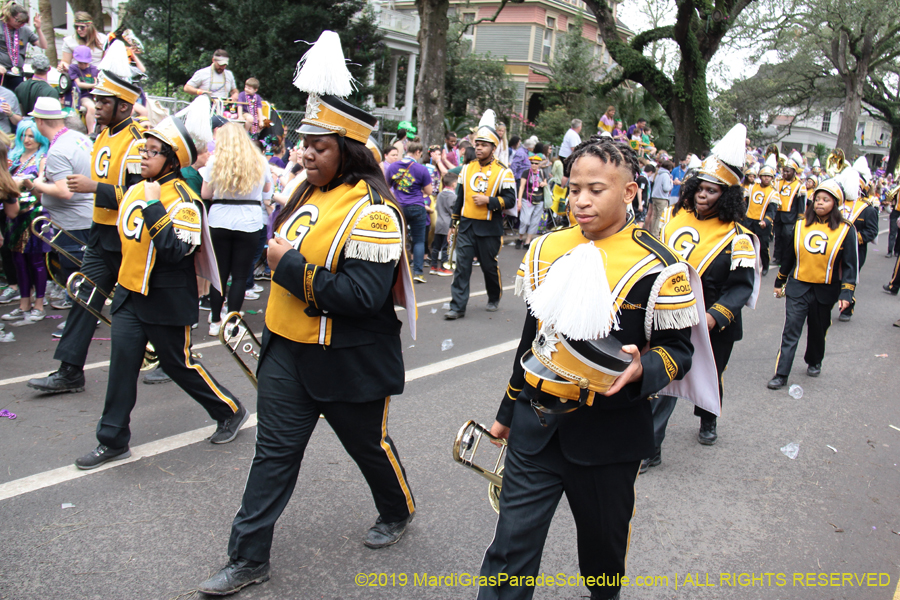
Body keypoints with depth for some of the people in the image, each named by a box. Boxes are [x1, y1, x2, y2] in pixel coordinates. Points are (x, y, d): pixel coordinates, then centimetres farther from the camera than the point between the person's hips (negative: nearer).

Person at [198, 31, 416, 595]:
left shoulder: (371, 211, -21)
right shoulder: (308, 192, 6)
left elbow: (362, 296, -30)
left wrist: (290, 267, -24)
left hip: (348, 361, -7)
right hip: (287, 350, 7)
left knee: (369, 443, 15)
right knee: (275, 451, 11)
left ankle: (399, 512, 45)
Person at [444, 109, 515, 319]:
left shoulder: (503, 172, -4)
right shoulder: (467, 169, 10)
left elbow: (510, 199, -8)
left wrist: (488, 200, -21)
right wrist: (454, 223, 17)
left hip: (489, 228, -3)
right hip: (466, 225, 3)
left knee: (489, 266, 9)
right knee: (462, 265, -3)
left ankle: (494, 299, 33)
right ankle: (458, 306, -1)